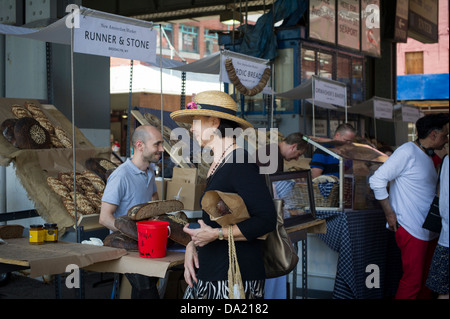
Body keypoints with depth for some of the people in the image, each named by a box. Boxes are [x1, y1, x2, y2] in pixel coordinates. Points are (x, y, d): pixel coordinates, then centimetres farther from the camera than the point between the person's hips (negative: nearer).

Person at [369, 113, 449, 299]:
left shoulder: (427, 156, 17)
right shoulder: (408, 151, -12)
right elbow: (377, 180, -17)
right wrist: (389, 213, -15)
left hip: (429, 230, 9)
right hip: (411, 229, -9)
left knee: (427, 280, 12)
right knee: (412, 280, -6)